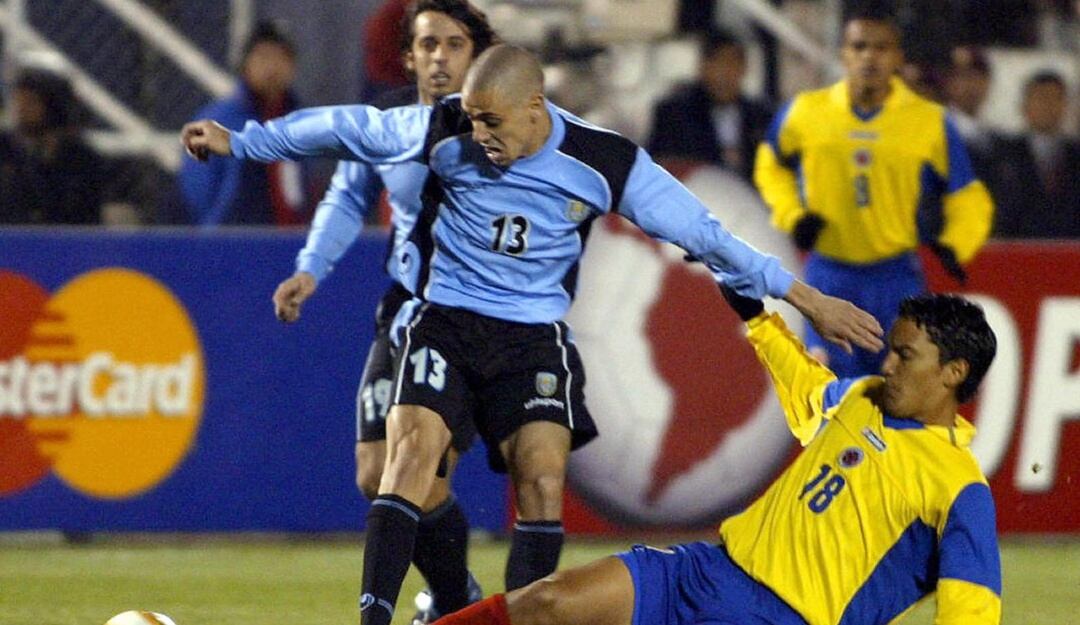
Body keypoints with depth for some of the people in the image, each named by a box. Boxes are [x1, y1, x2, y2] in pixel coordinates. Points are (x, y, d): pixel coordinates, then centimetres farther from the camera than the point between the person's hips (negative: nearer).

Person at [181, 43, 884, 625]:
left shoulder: (605, 164, -10)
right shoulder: (445, 132, -8)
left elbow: (703, 233, -5)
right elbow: (347, 128, 4)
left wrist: (803, 296, -6)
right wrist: (241, 141, 10)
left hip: (533, 336, 0)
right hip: (443, 321, 0)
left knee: (543, 478, -16)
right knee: (411, 449, -21)